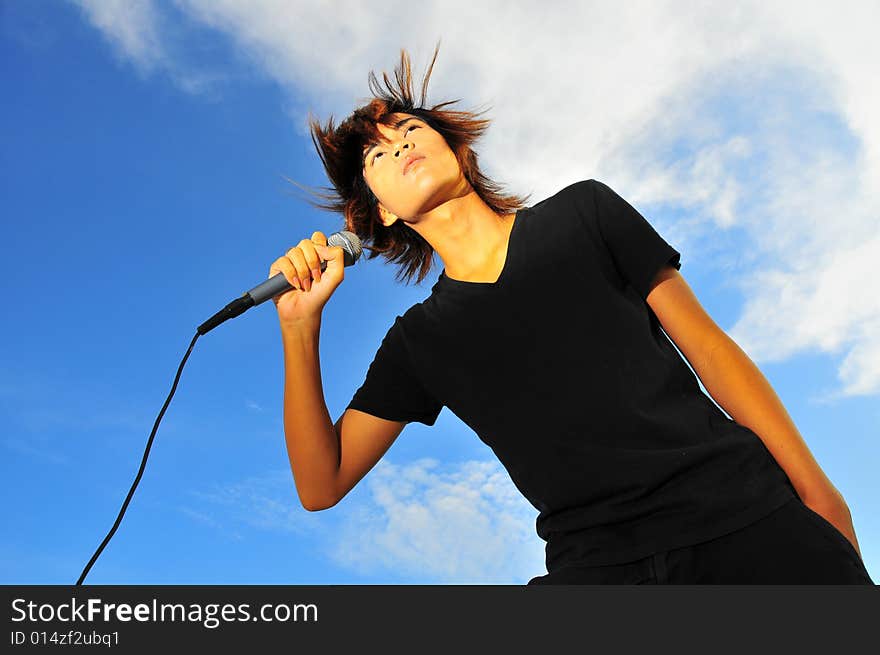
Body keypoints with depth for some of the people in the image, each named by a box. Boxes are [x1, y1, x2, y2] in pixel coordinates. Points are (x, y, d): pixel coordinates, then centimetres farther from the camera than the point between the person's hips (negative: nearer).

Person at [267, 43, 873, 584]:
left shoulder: (582, 213, 6)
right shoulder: (418, 341, 7)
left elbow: (708, 345, 6)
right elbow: (320, 485, 5)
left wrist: (817, 489, 2)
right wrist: (300, 323, -4)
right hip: (596, 564, 1)